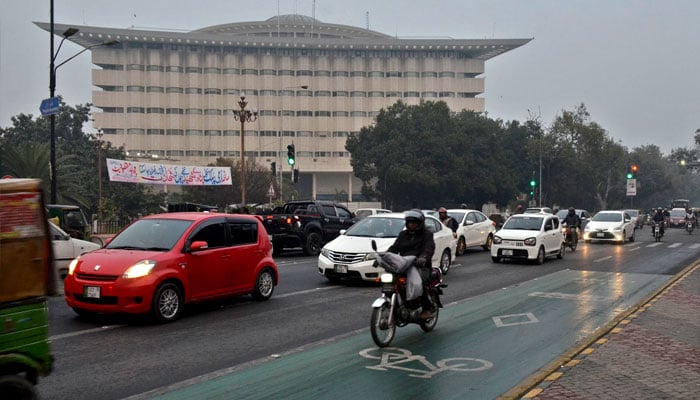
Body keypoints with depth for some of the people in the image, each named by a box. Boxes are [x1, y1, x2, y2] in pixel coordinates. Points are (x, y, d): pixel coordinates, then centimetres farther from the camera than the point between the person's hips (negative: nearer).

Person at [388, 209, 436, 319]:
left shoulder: (426, 234, 7)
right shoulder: (403, 234, 23)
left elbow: (429, 248, -12)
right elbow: (394, 247, 14)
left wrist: (423, 257, -35)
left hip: (422, 266, -4)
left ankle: (428, 308, -15)